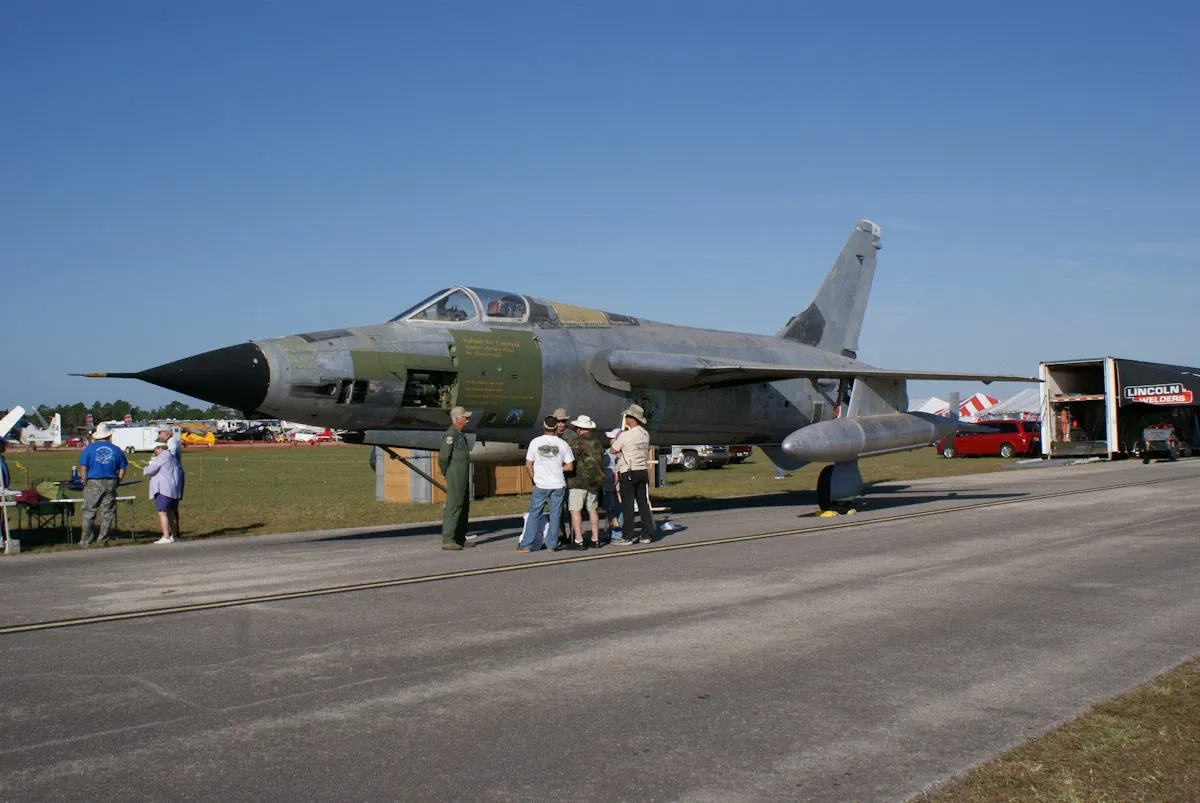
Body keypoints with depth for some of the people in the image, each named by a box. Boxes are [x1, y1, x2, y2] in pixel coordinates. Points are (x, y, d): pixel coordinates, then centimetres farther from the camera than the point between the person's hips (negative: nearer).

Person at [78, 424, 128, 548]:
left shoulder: (90, 448, -1)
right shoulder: (116, 450, 5)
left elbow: (83, 468, -3)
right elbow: (122, 471, 6)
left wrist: (85, 483, 6)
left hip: (93, 483, -1)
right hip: (110, 483, 1)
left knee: (89, 513, 4)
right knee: (107, 514, 7)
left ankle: (85, 541, 5)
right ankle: (102, 541, 9)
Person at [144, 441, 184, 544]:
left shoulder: (162, 457, -10)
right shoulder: (173, 457, 20)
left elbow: (150, 470, -12)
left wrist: (145, 470, 10)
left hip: (164, 489, -10)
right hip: (174, 490, 10)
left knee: (162, 512, -10)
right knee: (171, 513, 16)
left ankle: (166, 537, -16)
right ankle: (174, 536, 22)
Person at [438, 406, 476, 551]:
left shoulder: (460, 435, 17)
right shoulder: (450, 434, -15)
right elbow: (443, 457, -19)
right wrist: (446, 473, -6)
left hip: (464, 477, 10)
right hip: (455, 477, -10)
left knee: (464, 507, 13)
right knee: (453, 506, -10)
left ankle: (460, 539, 19)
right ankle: (447, 540, -9)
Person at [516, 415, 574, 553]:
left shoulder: (535, 442, -4)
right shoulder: (562, 444, -3)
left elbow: (528, 465, -2)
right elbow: (570, 466, -3)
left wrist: (535, 478, 11)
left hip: (540, 485, 0)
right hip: (558, 485, 0)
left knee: (534, 515, 5)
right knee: (555, 515, 8)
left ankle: (526, 545, 4)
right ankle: (552, 544, 10)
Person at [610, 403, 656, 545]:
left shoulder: (625, 436, -14)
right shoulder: (645, 434, 6)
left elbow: (612, 450, -3)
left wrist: (614, 442, 19)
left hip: (628, 473, -6)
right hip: (643, 471, 6)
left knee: (627, 506, -1)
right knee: (643, 504, 9)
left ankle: (628, 536, 0)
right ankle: (647, 535, 11)